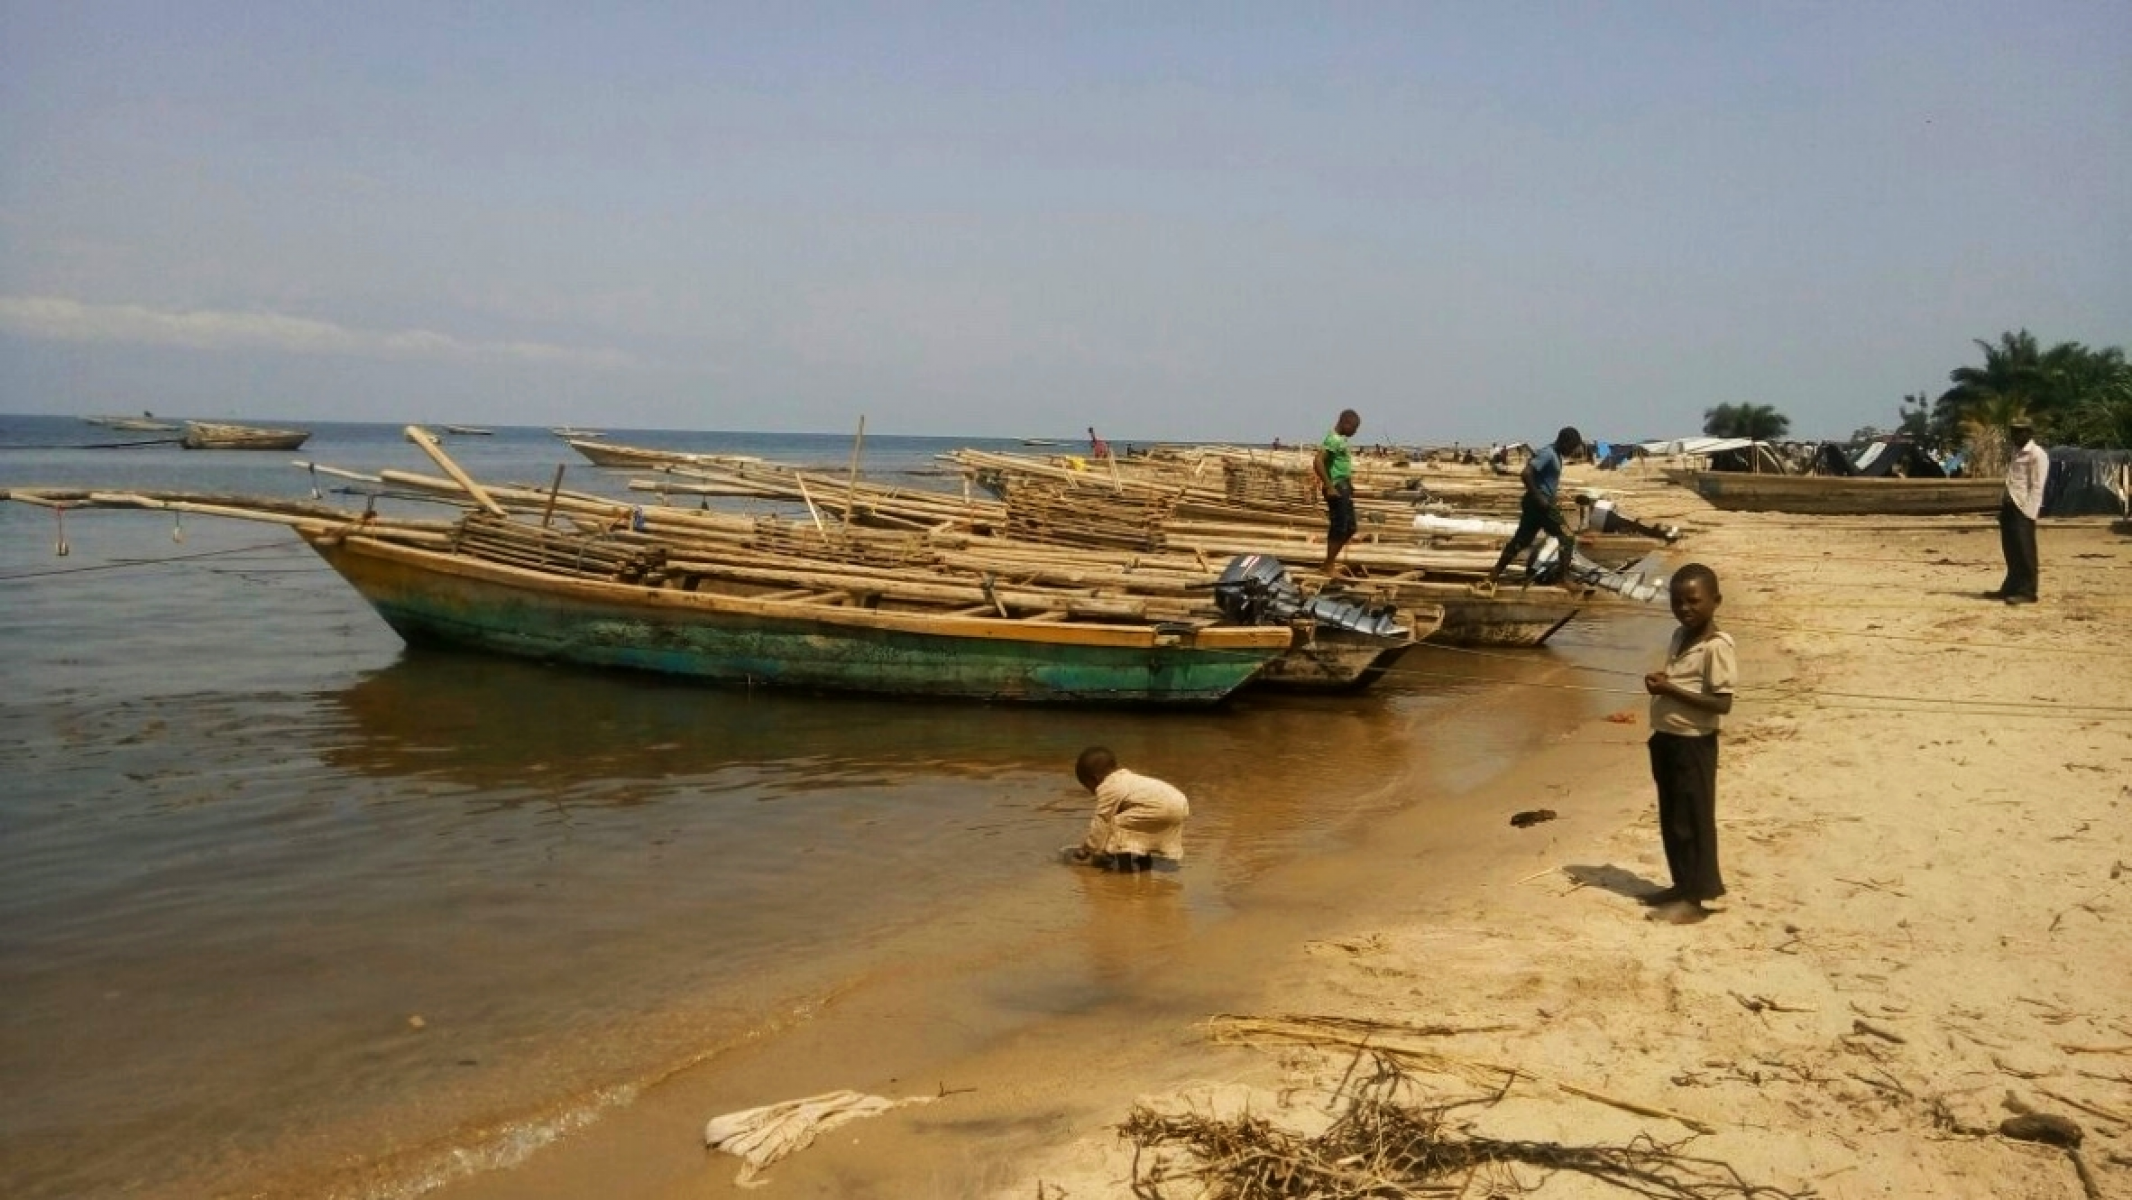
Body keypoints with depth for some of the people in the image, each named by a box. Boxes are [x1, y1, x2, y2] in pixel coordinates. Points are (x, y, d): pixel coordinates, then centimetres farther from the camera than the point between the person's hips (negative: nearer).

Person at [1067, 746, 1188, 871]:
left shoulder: (1107, 788, -3)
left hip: (1165, 807, -10)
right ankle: (1143, 858, 37)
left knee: (1119, 823, -5)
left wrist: (1087, 848, 12)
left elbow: (1101, 822, 1)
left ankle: (1125, 859, -4)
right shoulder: (1125, 778, 27)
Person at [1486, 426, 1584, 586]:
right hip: (1539, 504, -10)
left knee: (1520, 540, 11)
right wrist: (1538, 497, -23)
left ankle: (1493, 576, 12)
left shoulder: (1554, 455, 13)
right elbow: (1525, 474, -27)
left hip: (1540, 504, 10)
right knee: (1567, 538, -6)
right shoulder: (1548, 454, -17)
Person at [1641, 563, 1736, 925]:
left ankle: (1696, 897, 7)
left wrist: (1670, 689, -25)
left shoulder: (1717, 646, -18)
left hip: (1694, 744, -9)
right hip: (1666, 740, 9)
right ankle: (1683, 885, 29)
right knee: (1671, 819, 16)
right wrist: (1659, 681, 4)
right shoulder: (1679, 637, 10)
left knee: (1693, 820, -1)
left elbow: (1722, 703, -23)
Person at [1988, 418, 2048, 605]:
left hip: (2024, 508, -9)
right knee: (2011, 550, 12)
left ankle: (2027, 591, -4)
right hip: (2010, 506, 9)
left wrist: (2028, 512, -20)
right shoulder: (2016, 453, 19)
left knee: (2024, 551, -6)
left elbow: (2037, 487, -14)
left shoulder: (2037, 455, -9)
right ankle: (2011, 588, 18)